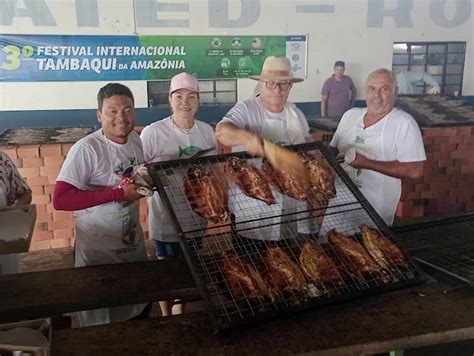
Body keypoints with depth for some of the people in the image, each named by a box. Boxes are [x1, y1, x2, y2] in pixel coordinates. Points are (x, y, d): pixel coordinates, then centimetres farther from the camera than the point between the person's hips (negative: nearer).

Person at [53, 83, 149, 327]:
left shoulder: (135, 139, -1)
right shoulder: (86, 149, -23)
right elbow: (60, 199, -30)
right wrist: (118, 193, -31)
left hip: (134, 242, 7)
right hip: (98, 251, -6)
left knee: (141, 310, 23)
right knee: (101, 324, 13)